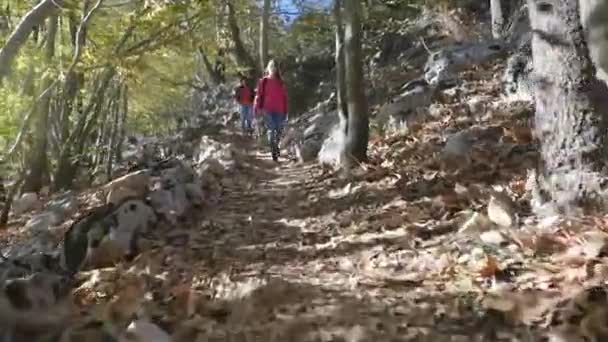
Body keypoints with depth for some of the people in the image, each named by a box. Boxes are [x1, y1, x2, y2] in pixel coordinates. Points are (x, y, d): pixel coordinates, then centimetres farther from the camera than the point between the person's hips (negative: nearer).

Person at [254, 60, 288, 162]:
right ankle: (273, 151, -8)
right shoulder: (263, 81, 3)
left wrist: (285, 111, 10)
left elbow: (284, 97, 12)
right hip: (267, 110, -3)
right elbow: (259, 95, 0)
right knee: (271, 130, -8)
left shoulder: (280, 82, 10)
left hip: (279, 110, 3)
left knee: (278, 130, 9)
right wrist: (258, 108, -9)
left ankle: (276, 147, 31)